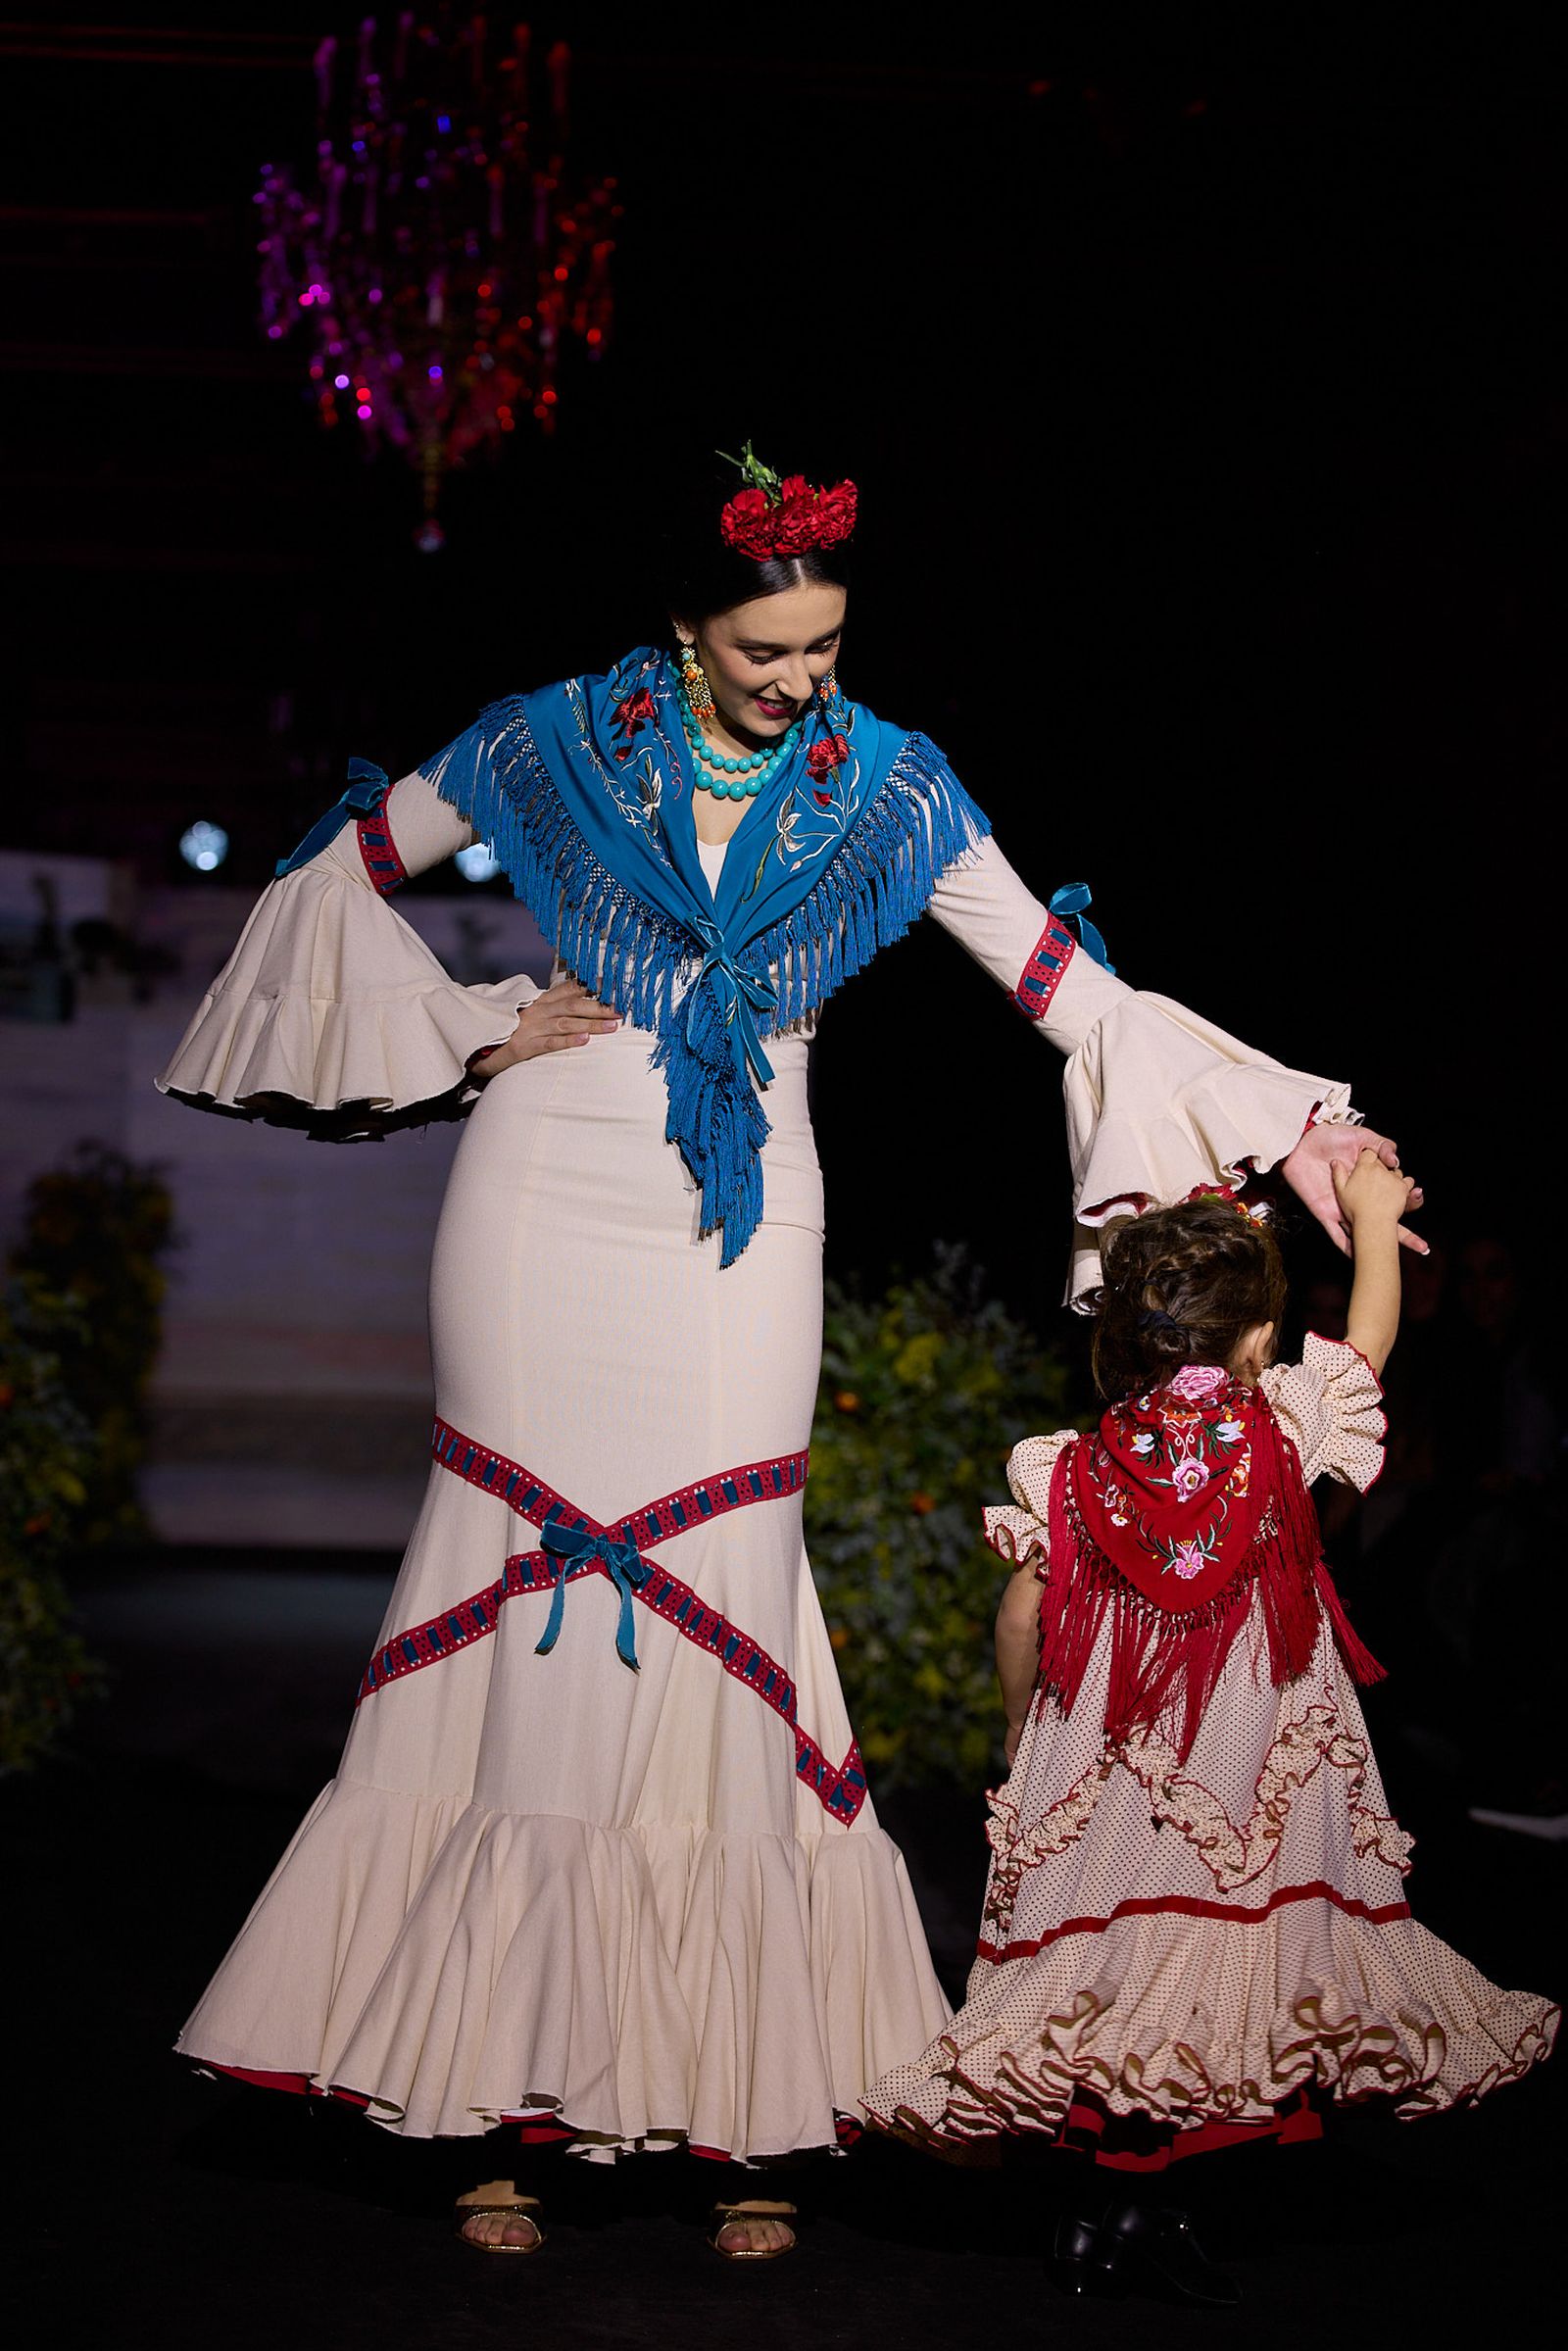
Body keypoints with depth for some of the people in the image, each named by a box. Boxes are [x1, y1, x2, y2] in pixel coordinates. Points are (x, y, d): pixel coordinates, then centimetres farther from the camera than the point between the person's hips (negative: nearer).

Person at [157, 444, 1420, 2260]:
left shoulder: (886, 787, 0)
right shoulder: (556, 741, -2)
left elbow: (1068, 987, -3)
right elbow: (348, 871, 12)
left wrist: (1289, 1127, -10)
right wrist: (471, 1035, 2)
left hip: (740, 1238, 0)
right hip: (548, 1208, 0)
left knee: (714, 1624, -5)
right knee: (529, 1610, -1)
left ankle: (737, 2109, 5)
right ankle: (491, 2096, 8)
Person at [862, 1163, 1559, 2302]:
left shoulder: (1065, 1472, -5)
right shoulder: (1285, 1432, -7)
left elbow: (1022, 1618, 0)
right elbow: (1371, 1341, 11)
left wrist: (1019, 1732, 17)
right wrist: (1373, 1217, 25)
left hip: (1107, 1773, 2)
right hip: (1255, 1770, -2)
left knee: (1126, 1952, 7)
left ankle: (1111, 2202, 9)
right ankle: (1128, 2203, 0)